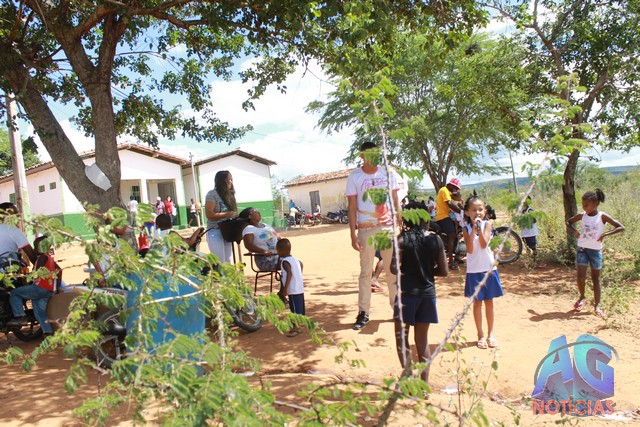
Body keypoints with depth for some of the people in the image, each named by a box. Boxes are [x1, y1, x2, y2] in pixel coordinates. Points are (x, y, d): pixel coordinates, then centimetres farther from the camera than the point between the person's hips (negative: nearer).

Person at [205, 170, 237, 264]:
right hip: (215, 232, -7)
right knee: (219, 262, -7)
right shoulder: (212, 194, -9)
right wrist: (226, 214, -20)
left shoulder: (229, 194, 14)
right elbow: (209, 214, -17)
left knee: (228, 262, 8)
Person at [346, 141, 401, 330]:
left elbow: (395, 201, 10)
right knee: (365, 272, 4)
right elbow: (352, 207, -1)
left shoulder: (388, 173, 6)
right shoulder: (354, 177, -1)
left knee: (393, 270, 7)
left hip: (388, 227, 2)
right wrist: (353, 234, -7)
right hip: (366, 229, -2)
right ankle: (363, 312, 10)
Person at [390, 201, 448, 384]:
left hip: (407, 293, -3)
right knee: (422, 340, 14)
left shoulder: (402, 240, -9)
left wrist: (406, 273, 4)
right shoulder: (436, 240, -2)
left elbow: (394, 268, -17)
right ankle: (423, 384, 20)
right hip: (428, 292, 3)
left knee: (402, 337, 10)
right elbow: (443, 271, 0)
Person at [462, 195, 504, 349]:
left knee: (489, 301, 10)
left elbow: (484, 244, -15)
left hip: (488, 268, 0)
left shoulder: (487, 224, -2)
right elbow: (470, 250, -16)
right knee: (477, 302, 6)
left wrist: (479, 228, -23)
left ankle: (490, 333, 23)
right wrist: (473, 229, -21)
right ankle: (480, 335, 18)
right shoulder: (466, 228, -2)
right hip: (474, 270, 0)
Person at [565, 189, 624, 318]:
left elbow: (621, 227, -10)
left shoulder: (602, 216, -7)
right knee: (581, 277, -7)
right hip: (582, 249, 2)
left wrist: (605, 234, -19)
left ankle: (597, 305, 14)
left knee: (595, 278, 6)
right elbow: (568, 222, 18)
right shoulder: (582, 216, 1)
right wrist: (574, 231, 0)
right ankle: (582, 297, 18)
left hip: (595, 250, -2)